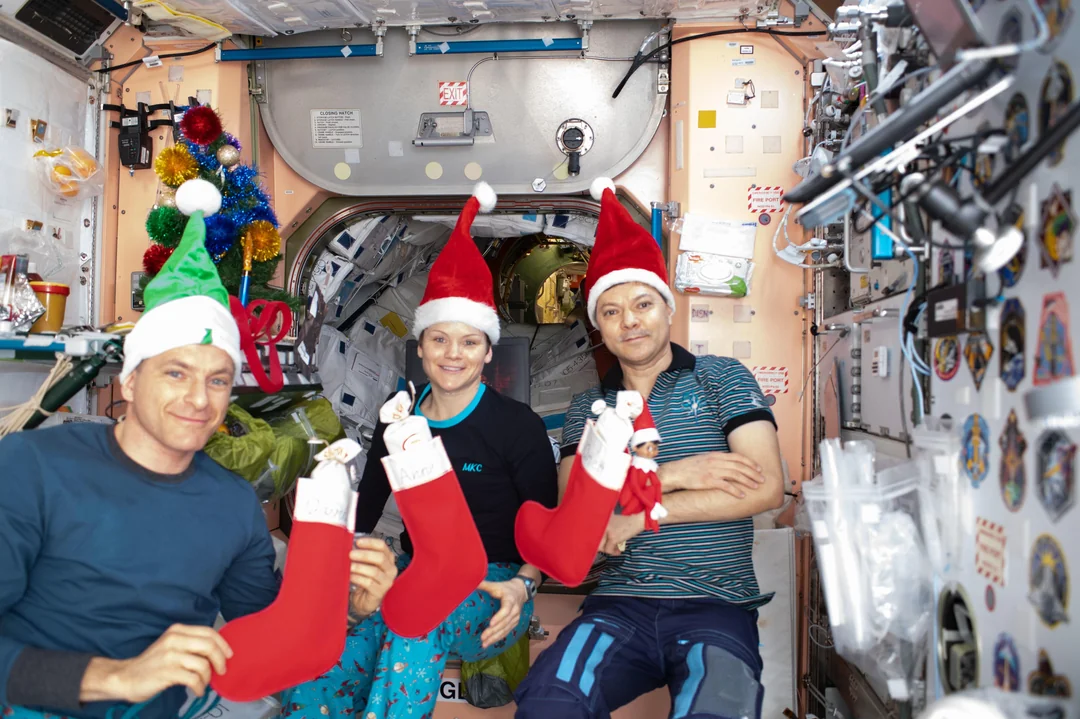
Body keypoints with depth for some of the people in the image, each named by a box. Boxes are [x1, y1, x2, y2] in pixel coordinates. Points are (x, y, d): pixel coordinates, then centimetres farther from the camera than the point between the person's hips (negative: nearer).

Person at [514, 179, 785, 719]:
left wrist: (641, 516, -7)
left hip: (717, 607, -1)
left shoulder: (721, 379, 7)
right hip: (621, 608, 2)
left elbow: (766, 488, -7)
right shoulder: (587, 406, 15)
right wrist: (672, 476, -11)